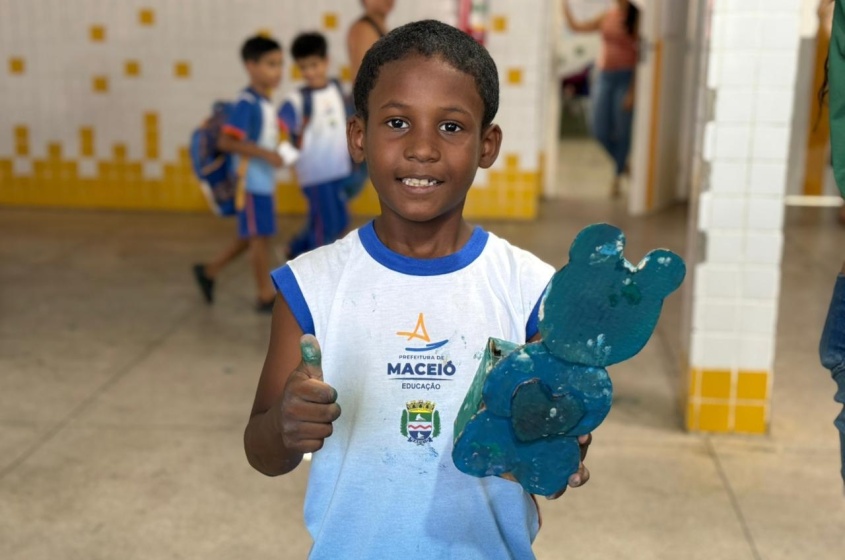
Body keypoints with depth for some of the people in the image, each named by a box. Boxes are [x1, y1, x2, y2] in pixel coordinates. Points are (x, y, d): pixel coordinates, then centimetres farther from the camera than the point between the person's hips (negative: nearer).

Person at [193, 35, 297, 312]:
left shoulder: (265, 102, 9)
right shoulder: (247, 103, -18)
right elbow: (225, 142, -25)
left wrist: (281, 151, 5)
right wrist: (265, 153, -28)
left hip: (264, 182, 9)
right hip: (252, 182, -9)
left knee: (251, 237, 18)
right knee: (260, 236, 1)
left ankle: (209, 270, 31)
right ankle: (266, 295, 13)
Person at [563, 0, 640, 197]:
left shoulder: (635, 18, -7)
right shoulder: (606, 17, 9)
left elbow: (639, 55, -11)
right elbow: (576, 26, 16)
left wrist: (632, 90, -16)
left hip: (625, 78, -5)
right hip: (605, 77, 5)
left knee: (622, 131, 0)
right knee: (600, 132, 5)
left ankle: (617, 178, 14)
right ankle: (622, 162, 29)